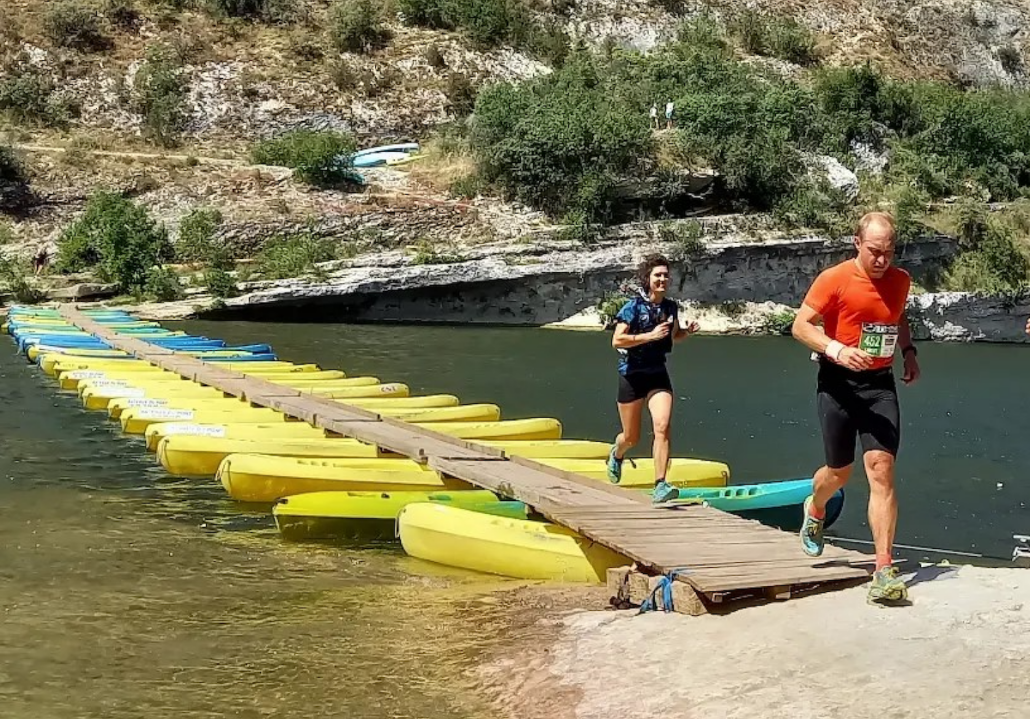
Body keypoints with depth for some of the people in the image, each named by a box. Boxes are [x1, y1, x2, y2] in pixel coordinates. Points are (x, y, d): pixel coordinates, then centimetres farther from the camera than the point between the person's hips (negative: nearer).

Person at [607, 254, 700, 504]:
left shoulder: (670, 307, 3)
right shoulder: (633, 307, -13)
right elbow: (617, 340, -19)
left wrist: (687, 331, -1)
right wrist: (650, 335, -26)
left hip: (658, 374, 3)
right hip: (631, 375, -3)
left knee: (662, 427, -18)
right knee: (632, 437, 10)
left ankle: (660, 485, -18)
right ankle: (616, 454, 47)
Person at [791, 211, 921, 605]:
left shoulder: (901, 280, 6)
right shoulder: (834, 279, -11)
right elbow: (801, 325, -9)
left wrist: (909, 351, 10)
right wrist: (836, 350, -24)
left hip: (880, 384, 3)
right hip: (839, 382, -3)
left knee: (881, 469, -11)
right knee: (840, 471, 9)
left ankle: (884, 572, -12)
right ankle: (815, 510, 48)